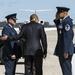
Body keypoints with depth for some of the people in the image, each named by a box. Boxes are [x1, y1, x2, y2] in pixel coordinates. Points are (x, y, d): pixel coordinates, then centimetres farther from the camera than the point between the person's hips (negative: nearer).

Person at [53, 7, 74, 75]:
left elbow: (68, 36, -22)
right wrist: (57, 19, 4)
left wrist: (66, 51, -23)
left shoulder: (67, 21, -17)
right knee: (65, 67, 17)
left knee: (66, 69, -6)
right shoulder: (63, 20, 13)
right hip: (61, 49, 10)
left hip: (65, 49, -10)